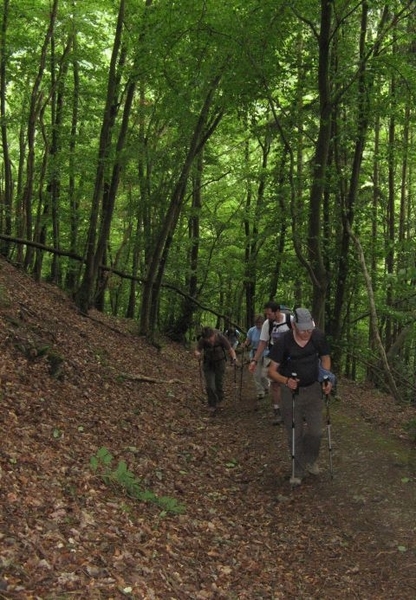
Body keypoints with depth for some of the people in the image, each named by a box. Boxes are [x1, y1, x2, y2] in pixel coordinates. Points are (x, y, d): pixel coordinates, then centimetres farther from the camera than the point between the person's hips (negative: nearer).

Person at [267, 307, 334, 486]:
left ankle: (311, 461, 30)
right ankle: (298, 471, 22)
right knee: (295, 433, 4)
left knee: (315, 431, 0)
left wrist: (327, 378, -12)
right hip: (291, 391, -2)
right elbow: (272, 371, -15)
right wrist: (286, 381, -35)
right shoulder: (283, 342, -21)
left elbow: (325, 358, 5)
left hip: (313, 389, 2)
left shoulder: (319, 337, -14)